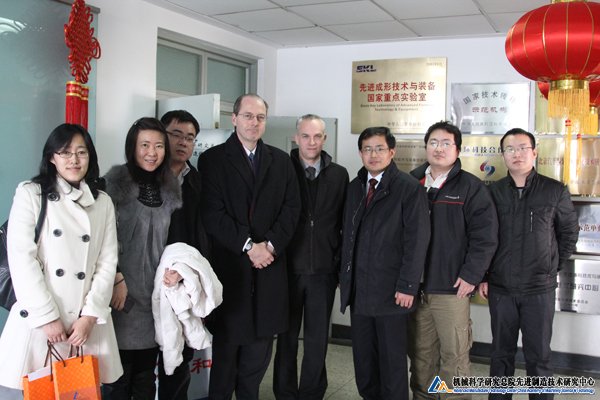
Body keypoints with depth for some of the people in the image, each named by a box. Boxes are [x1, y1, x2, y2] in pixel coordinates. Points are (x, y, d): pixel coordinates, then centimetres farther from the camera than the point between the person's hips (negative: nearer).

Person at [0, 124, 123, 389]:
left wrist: (90, 315, -5)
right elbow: (21, 258, -7)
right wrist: (47, 317, -10)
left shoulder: (103, 202, 10)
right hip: (38, 319, -2)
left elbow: (107, 261, 5)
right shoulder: (30, 193, 1)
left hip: (87, 321, 3)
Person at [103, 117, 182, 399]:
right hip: (124, 290, -4)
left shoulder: (171, 187, 9)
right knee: (121, 371, 2)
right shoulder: (116, 180, -5)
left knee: (146, 375, 12)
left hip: (156, 291, 4)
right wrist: (117, 279, -12)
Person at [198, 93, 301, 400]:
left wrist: (271, 244, -9)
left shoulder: (281, 161, 12)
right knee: (226, 344, 4)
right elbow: (212, 213, -9)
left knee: (259, 349, 9)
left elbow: (291, 208, 5)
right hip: (228, 267, -3)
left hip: (269, 266, 3)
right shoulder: (213, 159, 0)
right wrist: (248, 246, -14)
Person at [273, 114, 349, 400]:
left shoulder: (339, 175, 4)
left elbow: (344, 223, 6)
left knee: (318, 340, 9)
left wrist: (341, 264, 3)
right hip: (288, 268, -1)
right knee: (287, 338, 10)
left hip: (324, 270, 1)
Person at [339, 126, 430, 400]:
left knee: (392, 359, 6)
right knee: (363, 357, 13)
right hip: (358, 289, 5)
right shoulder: (355, 187, 12)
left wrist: (407, 286, -15)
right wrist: (344, 276, 9)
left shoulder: (409, 187, -7)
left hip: (391, 290, -5)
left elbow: (417, 241, -11)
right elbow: (347, 234, 14)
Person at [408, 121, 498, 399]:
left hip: (452, 288, -4)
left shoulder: (470, 187, -2)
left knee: (454, 355, 2)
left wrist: (471, 275, -12)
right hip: (415, 286, 4)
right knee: (420, 353, 13)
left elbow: (485, 236, -7)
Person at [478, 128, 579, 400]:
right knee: (501, 354, 13)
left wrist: (553, 267, 5)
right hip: (500, 288, 1)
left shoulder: (555, 191, -2)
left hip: (540, 289, -1)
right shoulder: (492, 192, 2)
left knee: (538, 356, 7)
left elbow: (570, 232, 8)